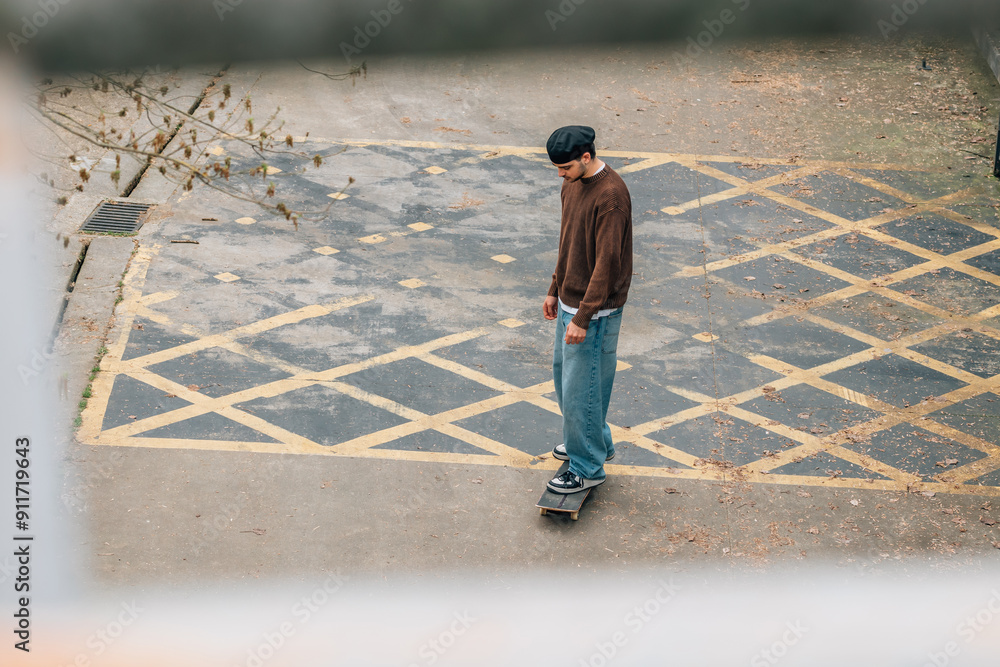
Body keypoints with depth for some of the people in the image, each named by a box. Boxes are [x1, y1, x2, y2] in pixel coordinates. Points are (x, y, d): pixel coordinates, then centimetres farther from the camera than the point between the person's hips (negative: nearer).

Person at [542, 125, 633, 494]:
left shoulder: (610, 197, -25)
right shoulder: (573, 184, 5)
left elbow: (607, 263, -25)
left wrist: (582, 319, -24)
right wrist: (555, 290, 20)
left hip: (594, 311, -10)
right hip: (570, 300, 10)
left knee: (580, 387, -1)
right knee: (563, 371, 21)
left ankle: (588, 467, 13)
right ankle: (596, 441, 39)